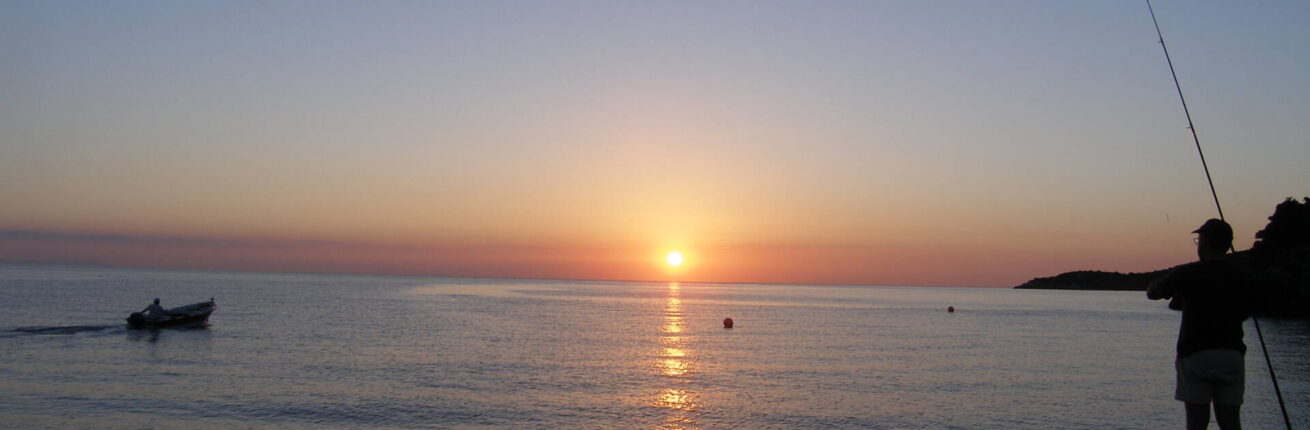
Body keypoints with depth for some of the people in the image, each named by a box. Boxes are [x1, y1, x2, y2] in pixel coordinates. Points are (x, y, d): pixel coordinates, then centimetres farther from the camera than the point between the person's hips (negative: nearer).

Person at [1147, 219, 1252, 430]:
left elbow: (1151, 293, 1)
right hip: (1232, 355, 4)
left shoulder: (1189, 274, -8)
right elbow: (1244, 313, 16)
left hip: (1195, 355, -3)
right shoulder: (1242, 279, 4)